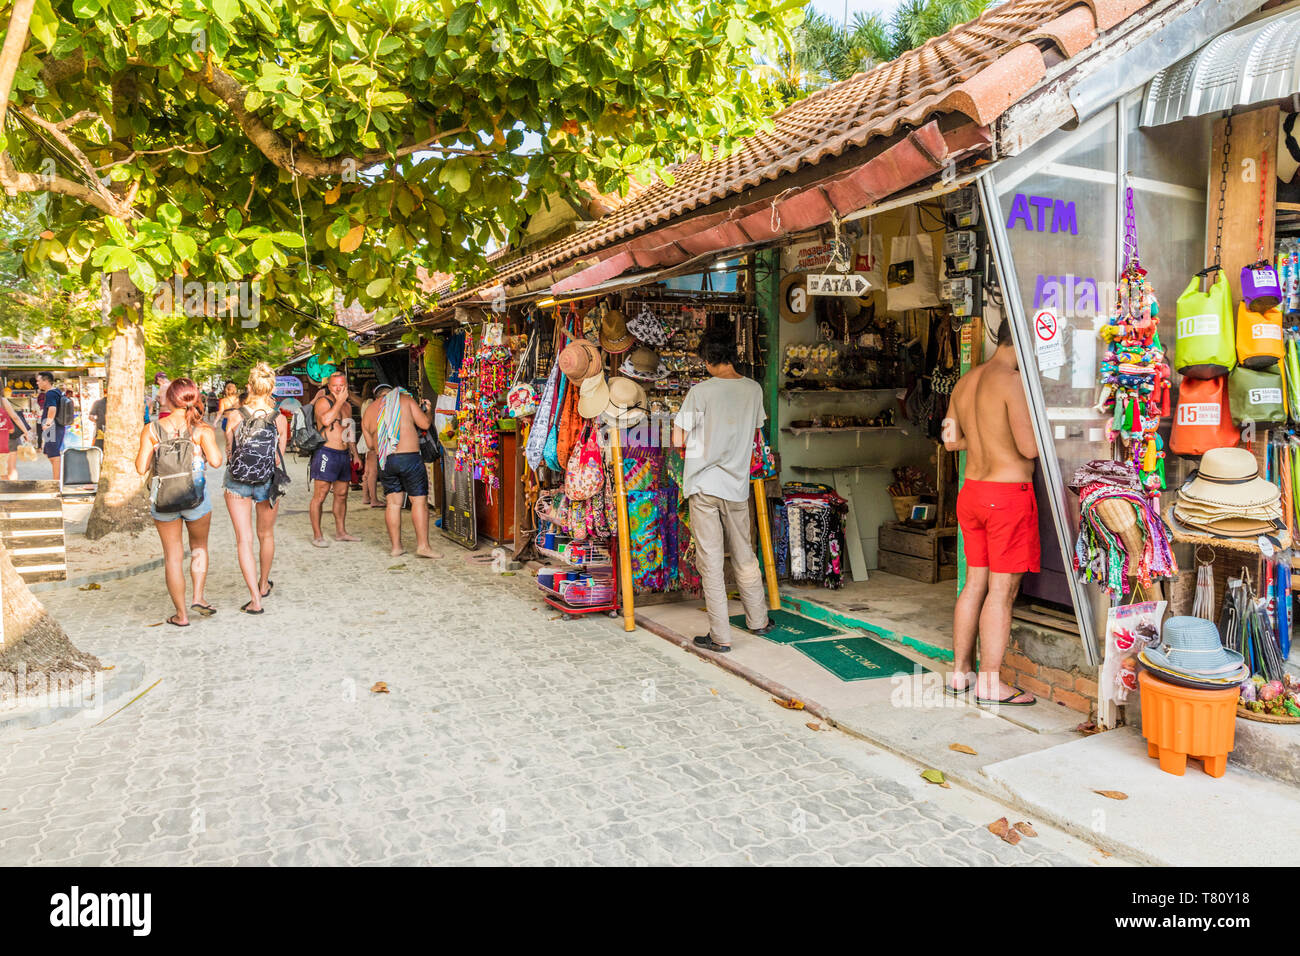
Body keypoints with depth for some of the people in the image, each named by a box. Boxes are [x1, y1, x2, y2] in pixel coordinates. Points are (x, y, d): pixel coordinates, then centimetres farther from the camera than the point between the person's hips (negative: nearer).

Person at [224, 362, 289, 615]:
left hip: (237, 481, -1)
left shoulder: (235, 416, -10)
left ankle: (255, 599, -6)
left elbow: (228, 452, 1)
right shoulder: (280, 420, -8)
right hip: (268, 481, 1)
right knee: (266, 535, 21)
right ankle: (263, 584, 41)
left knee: (244, 539, 2)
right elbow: (280, 456, 1)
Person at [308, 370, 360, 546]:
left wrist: (354, 453, 25)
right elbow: (325, 420, -27)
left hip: (344, 454, 8)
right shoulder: (323, 401, -6)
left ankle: (340, 532, 22)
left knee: (342, 495, 12)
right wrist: (339, 401, -18)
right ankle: (317, 535, -1)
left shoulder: (347, 405, 17)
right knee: (320, 496, -6)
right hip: (326, 453, -8)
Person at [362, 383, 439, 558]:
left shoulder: (368, 412, 15)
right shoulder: (405, 399, 4)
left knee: (392, 503, 11)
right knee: (419, 501, -1)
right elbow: (424, 423, -2)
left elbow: (371, 444, 19)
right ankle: (423, 545, -4)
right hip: (409, 457, -4)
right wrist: (429, 412, 19)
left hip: (384, 462, 4)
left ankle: (396, 546, 14)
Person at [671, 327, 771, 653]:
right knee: (744, 555, 18)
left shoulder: (701, 391, -12)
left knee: (710, 561, 1)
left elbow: (677, 440, -8)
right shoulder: (754, 389, 2)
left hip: (704, 484, -4)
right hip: (737, 485, 4)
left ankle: (720, 636, 5)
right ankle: (758, 620, 33)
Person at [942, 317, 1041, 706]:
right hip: (1008, 494, -8)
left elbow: (951, 440, 16)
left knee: (975, 583, 14)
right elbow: (1030, 447, -20)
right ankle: (990, 683, 7)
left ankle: (960, 672, 21)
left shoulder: (965, 381, 10)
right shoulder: (1013, 380, -15)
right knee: (1002, 589, 0)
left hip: (971, 490, 8)